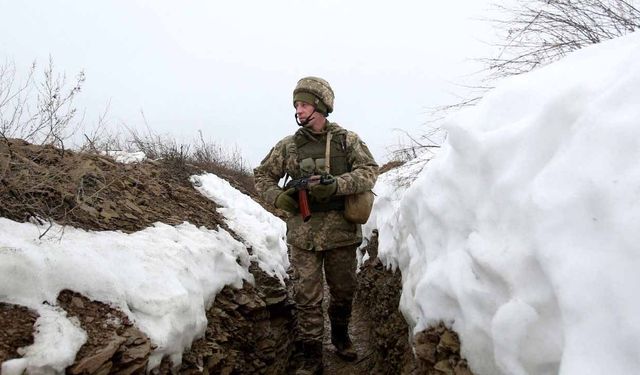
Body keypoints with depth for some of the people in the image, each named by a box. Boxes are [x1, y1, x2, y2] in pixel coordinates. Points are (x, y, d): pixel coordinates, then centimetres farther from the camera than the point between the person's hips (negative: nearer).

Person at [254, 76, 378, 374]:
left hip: (341, 232, 0)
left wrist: (337, 184, -24)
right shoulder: (288, 146, 4)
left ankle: (340, 336, 41)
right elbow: (262, 175, 13)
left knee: (343, 291, 16)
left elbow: (369, 171, -8)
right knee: (307, 297, 3)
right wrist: (278, 197, -7)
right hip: (303, 235, 0)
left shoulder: (347, 140, 1)